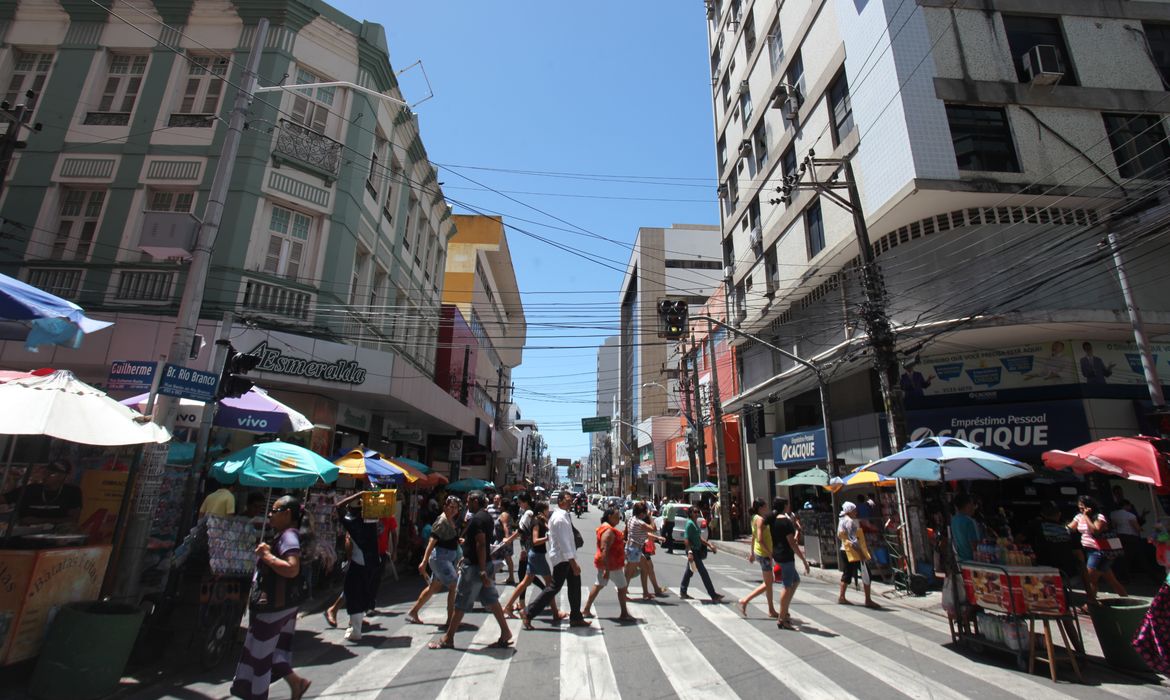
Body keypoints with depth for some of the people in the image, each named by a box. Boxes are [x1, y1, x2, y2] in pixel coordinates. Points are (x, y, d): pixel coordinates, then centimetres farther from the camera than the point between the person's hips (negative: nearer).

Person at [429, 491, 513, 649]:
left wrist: (482, 571, -26)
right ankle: (505, 634, 12)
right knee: (490, 600, 11)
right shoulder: (487, 517, 12)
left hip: (474, 566, -9)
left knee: (461, 602, 4)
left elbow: (481, 545, -24)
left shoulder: (476, 519, -18)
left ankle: (448, 638, 17)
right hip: (485, 564, 9)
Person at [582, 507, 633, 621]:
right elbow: (605, 550, -29)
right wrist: (607, 569, -31)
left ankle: (586, 610, 19)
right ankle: (624, 614, 13)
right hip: (611, 564, -10)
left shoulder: (605, 527, 11)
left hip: (604, 563, 10)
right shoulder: (609, 530, -23)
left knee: (598, 585, 15)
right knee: (622, 587, 4)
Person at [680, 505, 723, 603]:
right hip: (693, 551, -10)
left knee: (689, 572, 16)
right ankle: (713, 596, -2)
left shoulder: (695, 523, 12)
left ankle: (682, 592, 25)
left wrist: (709, 545, 15)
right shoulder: (690, 523, -16)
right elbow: (686, 539, -21)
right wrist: (689, 552, -27)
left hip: (697, 551, 10)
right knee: (703, 573, -6)